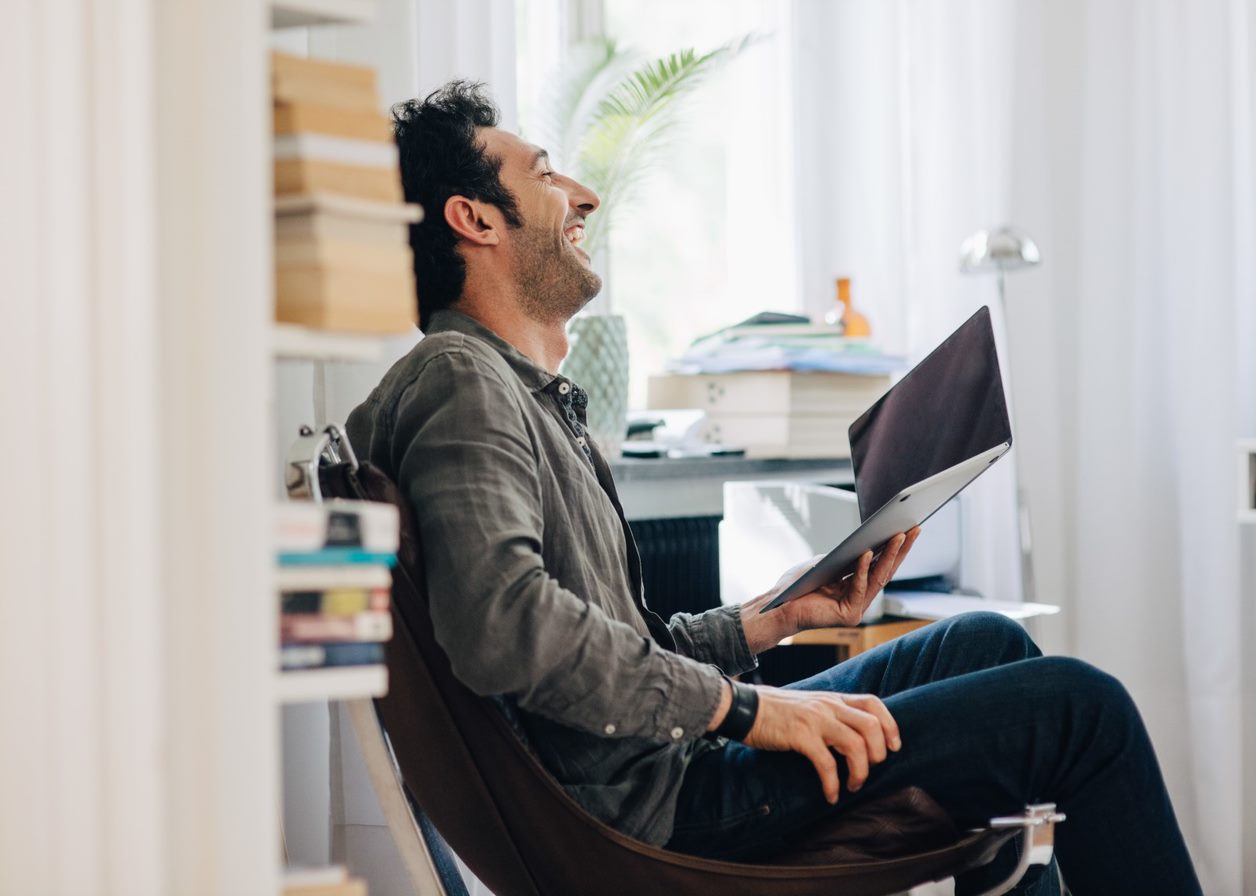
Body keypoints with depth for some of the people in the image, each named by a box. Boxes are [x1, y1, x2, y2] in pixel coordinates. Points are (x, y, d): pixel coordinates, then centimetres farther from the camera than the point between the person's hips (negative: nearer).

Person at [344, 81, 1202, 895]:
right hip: (649, 807, -11)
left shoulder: (532, 396, 21)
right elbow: (503, 620, -30)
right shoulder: (459, 382, -13)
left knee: (986, 644, 21)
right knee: (1075, 707, -6)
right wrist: (743, 706, -23)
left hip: (661, 763, 11)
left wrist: (777, 613, 11)